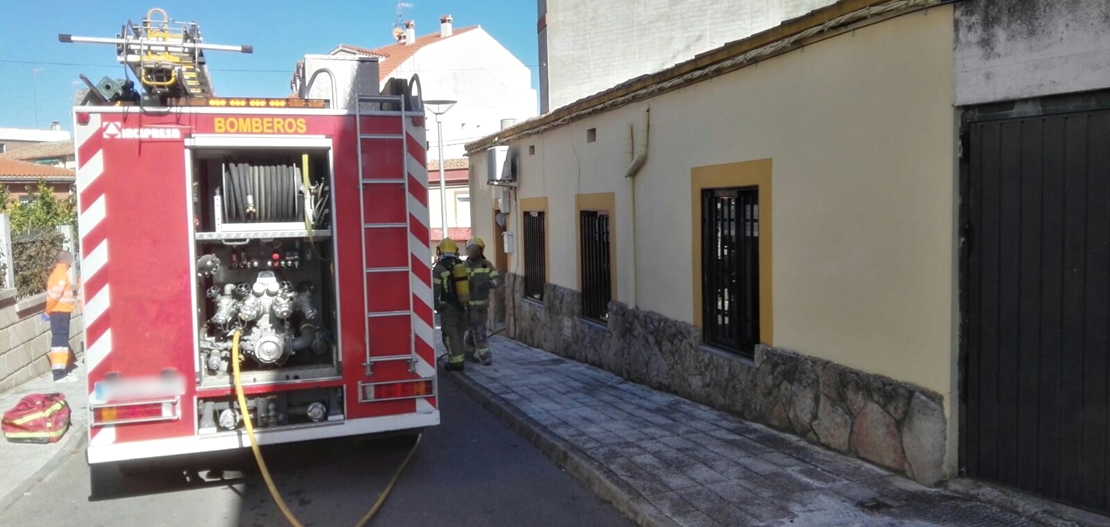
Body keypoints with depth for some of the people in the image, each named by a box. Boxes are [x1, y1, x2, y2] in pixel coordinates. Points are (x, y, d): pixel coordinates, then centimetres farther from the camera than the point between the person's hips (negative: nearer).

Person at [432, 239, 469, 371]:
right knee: (459, 333, 16)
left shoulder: (439, 268, -11)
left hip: (448, 307, -5)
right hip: (462, 305, 5)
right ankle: (459, 358, 24)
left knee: (451, 334, 0)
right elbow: (469, 285, 9)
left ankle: (456, 361, -1)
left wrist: (435, 305, 1)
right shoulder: (462, 265, 4)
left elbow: (435, 290, -11)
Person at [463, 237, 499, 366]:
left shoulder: (487, 265, 1)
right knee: (478, 330, -5)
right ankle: (484, 355, 0)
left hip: (483, 303, 4)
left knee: (476, 329, 14)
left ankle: (468, 350, 32)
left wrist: (488, 284, -26)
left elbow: (497, 279, -6)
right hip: (470, 304, -4)